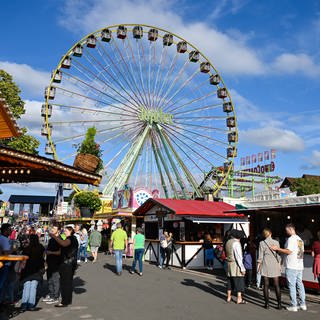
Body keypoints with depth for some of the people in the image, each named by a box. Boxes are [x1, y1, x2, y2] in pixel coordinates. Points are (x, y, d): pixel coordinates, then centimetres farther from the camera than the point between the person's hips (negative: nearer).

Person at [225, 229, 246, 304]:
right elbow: (238, 257, -18)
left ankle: (229, 297, 22)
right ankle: (239, 299, 1)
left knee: (230, 281, 15)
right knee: (239, 282, -1)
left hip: (229, 264, 8)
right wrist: (242, 268, -15)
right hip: (236, 265, -8)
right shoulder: (236, 243, -15)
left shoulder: (228, 242, 10)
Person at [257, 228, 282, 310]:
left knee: (266, 285, 5)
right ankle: (279, 304, 6)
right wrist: (279, 264, 12)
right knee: (277, 285, 6)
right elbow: (278, 254, 3)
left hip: (266, 265, -1)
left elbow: (260, 255, -2)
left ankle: (267, 303, 8)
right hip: (274, 264, 1)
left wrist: (258, 264, 7)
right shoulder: (276, 242, -1)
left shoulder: (262, 243, -5)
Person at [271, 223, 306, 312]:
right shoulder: (300, 239, 14)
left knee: (292, 286, -2)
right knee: (300, 285, 14)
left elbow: (289, 251, -19)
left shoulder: (291, 239, -12)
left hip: (291, 266, -8)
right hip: (300, 266, 8)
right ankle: (302, 304, 19)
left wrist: (278, 249, -12)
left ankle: (293, 306, 1)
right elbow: (301, 251, 18)